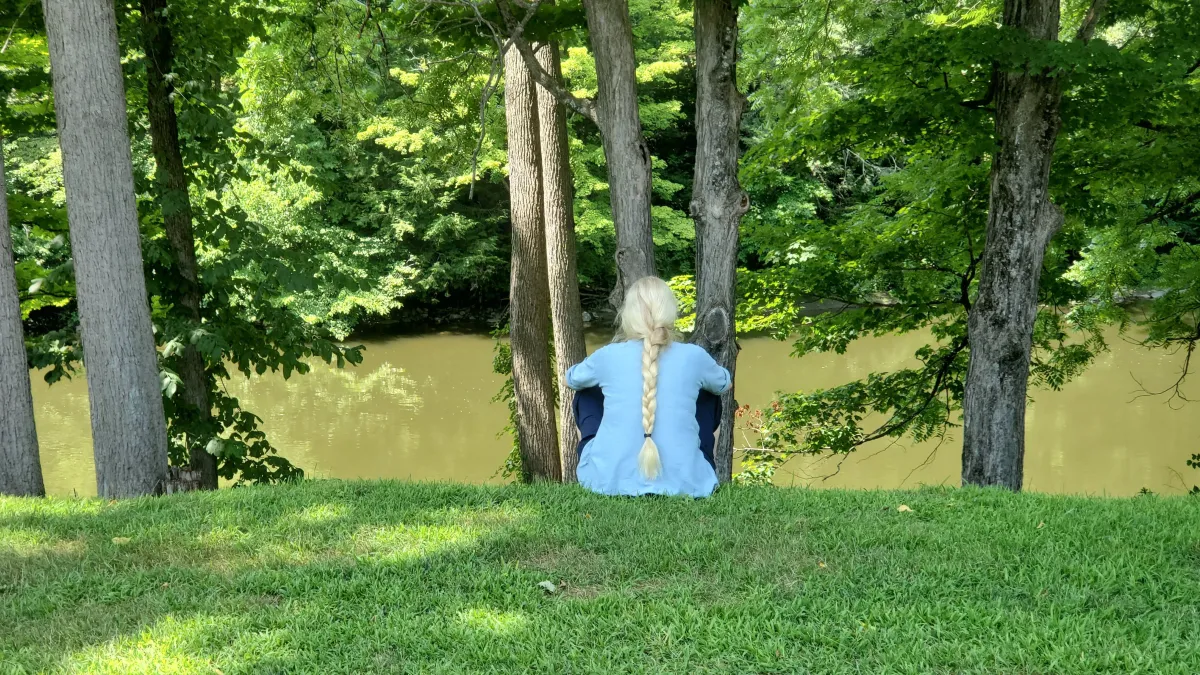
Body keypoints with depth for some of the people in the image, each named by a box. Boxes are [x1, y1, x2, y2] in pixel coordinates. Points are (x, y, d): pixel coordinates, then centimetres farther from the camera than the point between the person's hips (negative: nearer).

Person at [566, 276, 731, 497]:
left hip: (610, 481, 0)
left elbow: (571, 378, 20)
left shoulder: (608, 356, -4)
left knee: (585, 395, 26)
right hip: (682, 483, 0)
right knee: (710, 400, 27)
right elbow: (724, 383, 21)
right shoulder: (694, 356, -4)